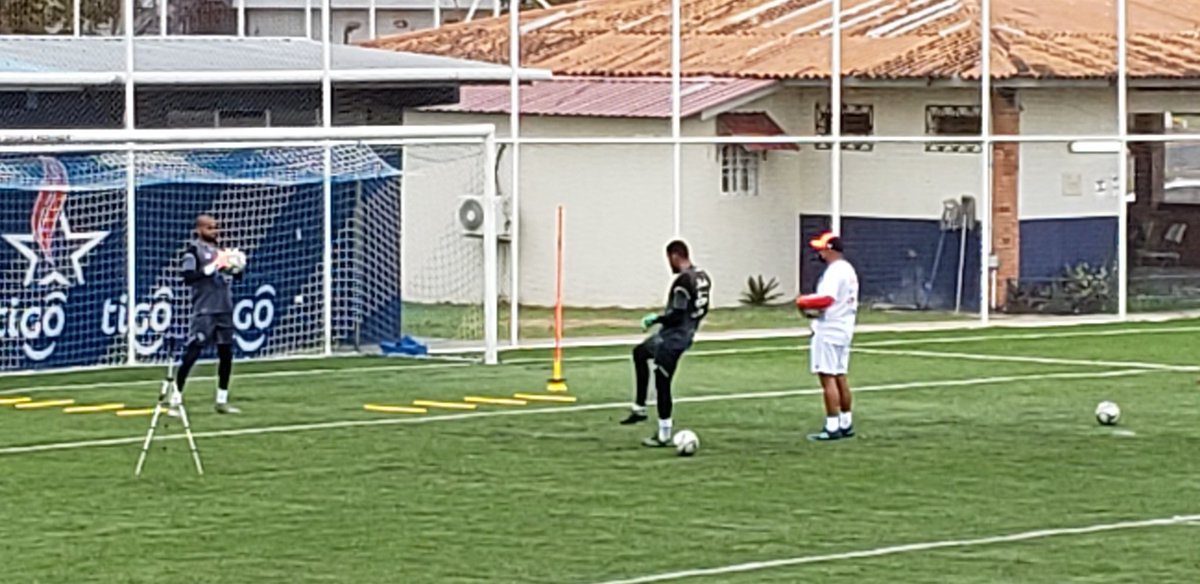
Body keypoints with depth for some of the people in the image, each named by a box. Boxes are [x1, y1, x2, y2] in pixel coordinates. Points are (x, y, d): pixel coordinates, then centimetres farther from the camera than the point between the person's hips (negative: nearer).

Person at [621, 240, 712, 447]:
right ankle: (639, 408, 29)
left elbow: (676, 315, -25)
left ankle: (663, 435, 4)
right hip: (686, 334, 11)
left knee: (662, 384, -2)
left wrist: (656, 319, -10)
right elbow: (702, 310, 14)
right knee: (639, 353, 28)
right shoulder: (702, 277, 5)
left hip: (673, 337, -11)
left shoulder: (683, 281, -24)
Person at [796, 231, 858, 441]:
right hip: (844, 328, 11)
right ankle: (846, 423, 21)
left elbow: (826, 298, -28)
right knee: (840, 376, 16)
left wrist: (803, 302, -13)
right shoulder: (848, 270, 16)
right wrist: (813, 308, 11)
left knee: (827, 376, -10)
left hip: (829, 330, -11)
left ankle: (832, 427, -12)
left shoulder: (834, 271, -16)